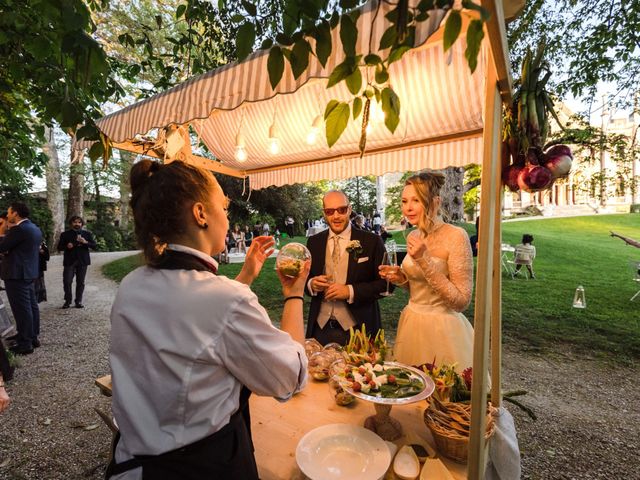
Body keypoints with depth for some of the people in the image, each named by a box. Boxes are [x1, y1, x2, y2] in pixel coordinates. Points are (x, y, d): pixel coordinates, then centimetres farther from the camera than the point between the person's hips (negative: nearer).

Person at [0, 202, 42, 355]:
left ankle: (25, 344, 3)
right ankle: (33, 337, 22)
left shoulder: (18, 229, -17)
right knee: (31, 306, 13)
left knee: (22, 308, -4)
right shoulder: (35, 228, 13)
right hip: (29, 272, 10)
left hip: (17, 274, -10)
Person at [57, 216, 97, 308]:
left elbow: (94, 246, 3)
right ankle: (67, 301, 12)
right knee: (67, 282, -3)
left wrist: (86, 242, -14)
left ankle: (79, 301, 13)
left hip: (82, 261, 0)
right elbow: (59, 247, 7)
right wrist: (66, 246, -13)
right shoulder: (65, 234, 7)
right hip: (69, 261, 0)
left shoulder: (87, 234, 8)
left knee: (80, 282, 4)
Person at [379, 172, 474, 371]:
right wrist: (401, 278, -5)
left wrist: (424, 260, -24)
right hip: (412, 325, 7)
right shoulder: (413, 237, 3)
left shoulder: (455, 236, -17)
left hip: (442, 330, -6)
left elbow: (461, 301, -19)